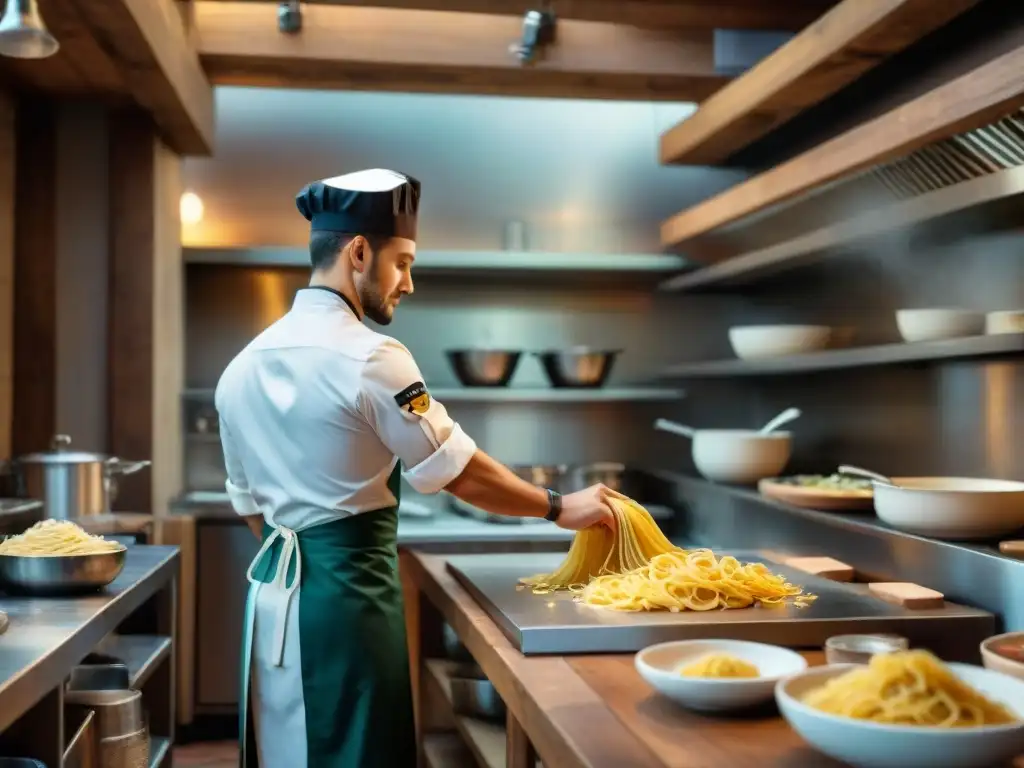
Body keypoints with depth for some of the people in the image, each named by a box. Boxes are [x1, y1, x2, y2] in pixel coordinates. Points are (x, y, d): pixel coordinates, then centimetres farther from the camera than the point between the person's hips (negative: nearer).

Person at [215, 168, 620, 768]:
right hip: (347, 590, -8)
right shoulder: (370, 359, -16)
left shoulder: (244, 365, 8)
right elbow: (461, 473, -11)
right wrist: (559, 508, 1)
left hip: (274, 591, 8)